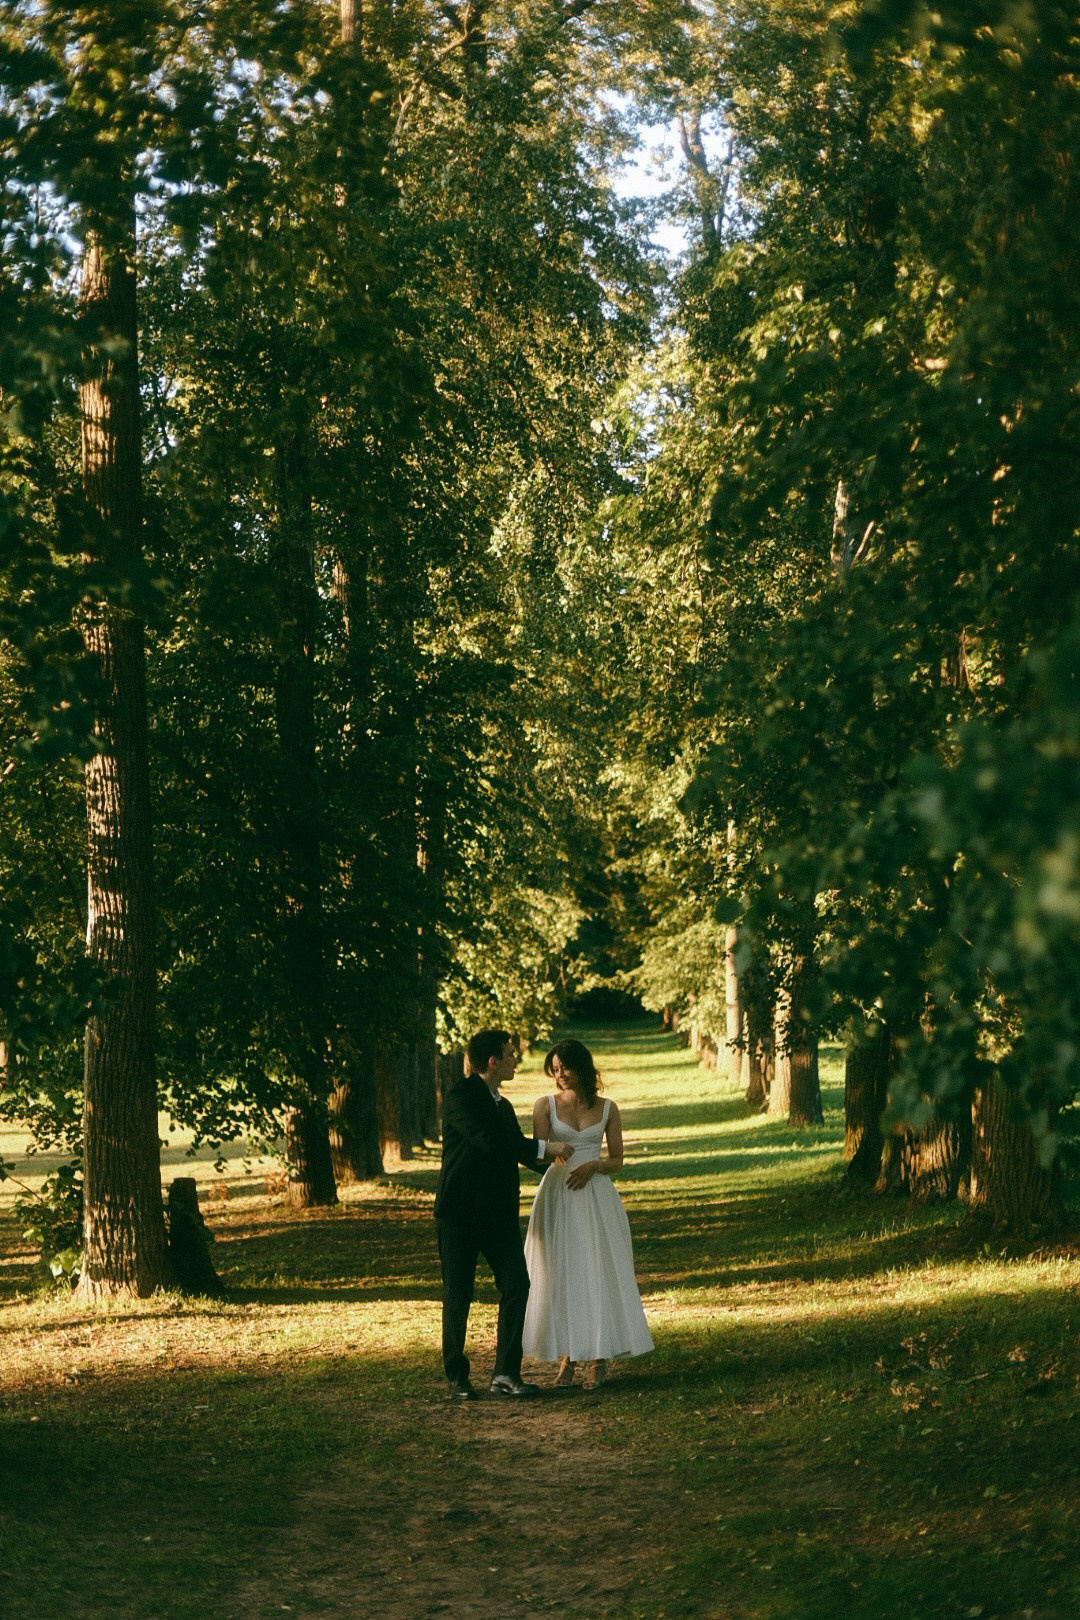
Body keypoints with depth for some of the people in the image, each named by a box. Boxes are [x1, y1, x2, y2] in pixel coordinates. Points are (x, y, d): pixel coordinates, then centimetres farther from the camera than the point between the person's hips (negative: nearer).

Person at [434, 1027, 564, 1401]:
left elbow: (517, 1150, 30)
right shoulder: (460, 1094, -9)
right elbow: (489, 1141, -21)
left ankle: (506, 1373, -2)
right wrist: (542, 1148, -14)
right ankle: (457, 1375, 13)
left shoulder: (503, 1106, 16)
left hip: (499, 1212, 7)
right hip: (460, 1211, -7)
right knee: (458, 1295, 1)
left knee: (516, 1285, -5)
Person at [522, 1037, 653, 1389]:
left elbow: (617, 1161, 8)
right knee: (561, 1275, -1)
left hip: (596, 1197, 0)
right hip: (558, 1197, 0)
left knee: (599, 1273, -1)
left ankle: (599, 1358, 5)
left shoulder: (607, 1109, 6)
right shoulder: (546, 1105, 3)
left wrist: (592, 1166, -11)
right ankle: (567, 1357, 4)